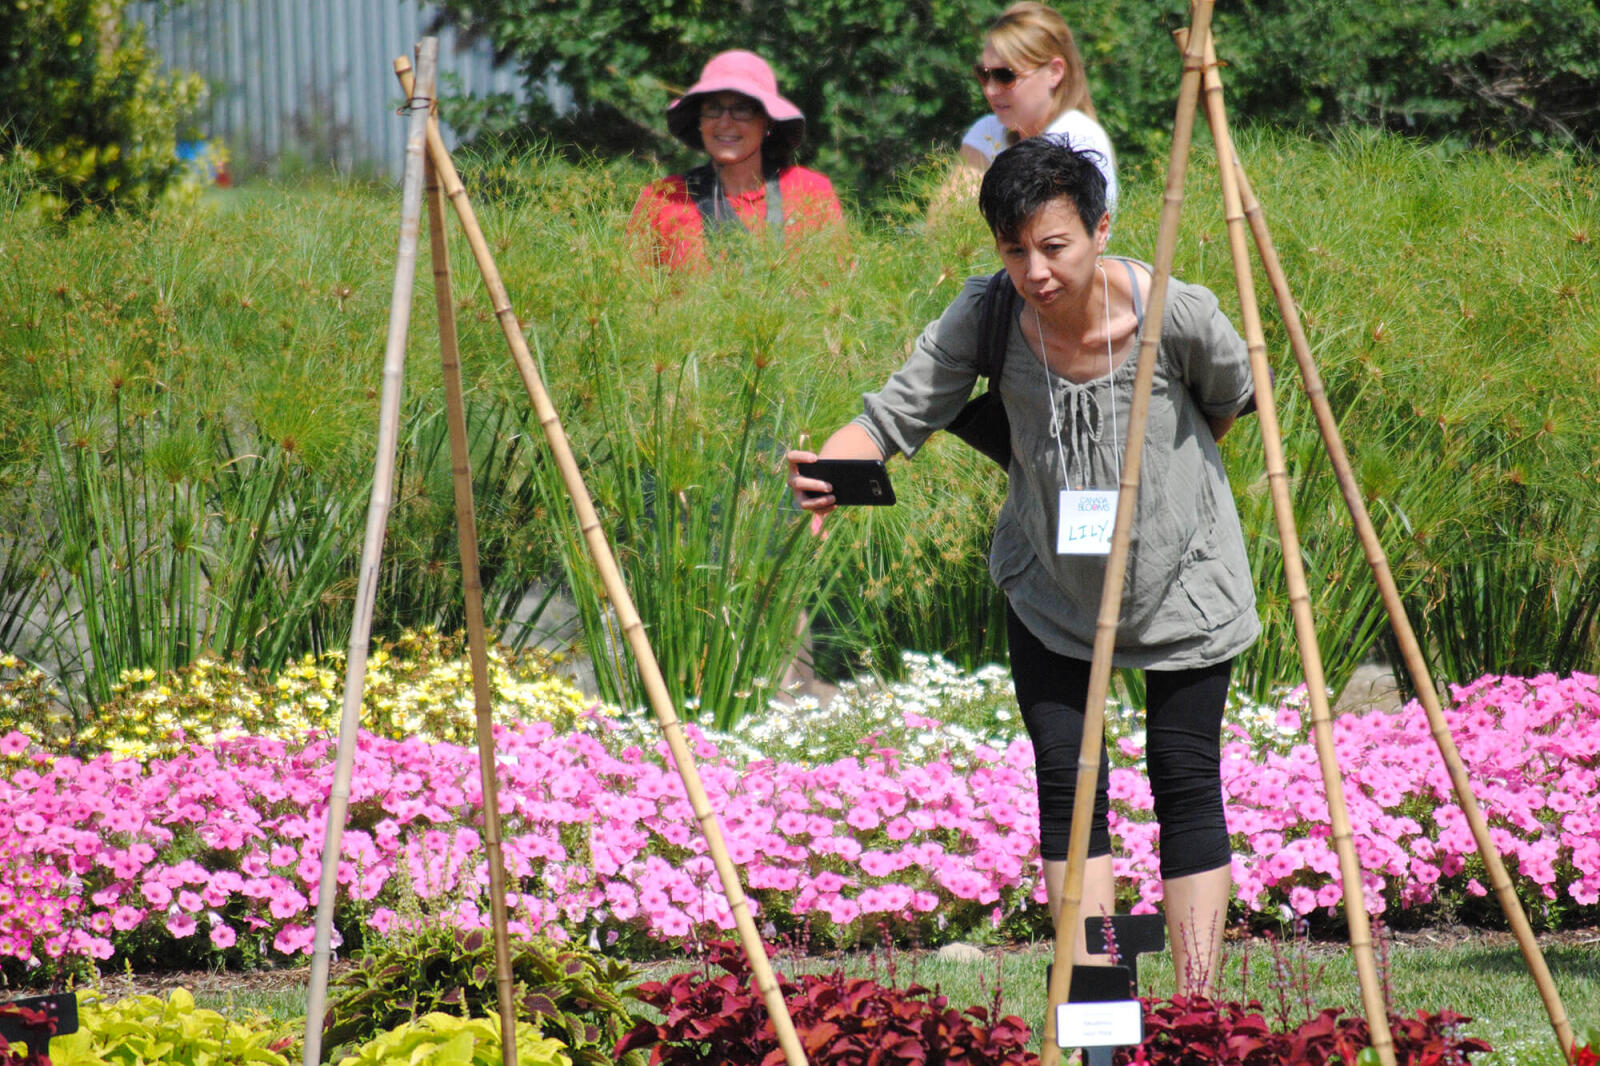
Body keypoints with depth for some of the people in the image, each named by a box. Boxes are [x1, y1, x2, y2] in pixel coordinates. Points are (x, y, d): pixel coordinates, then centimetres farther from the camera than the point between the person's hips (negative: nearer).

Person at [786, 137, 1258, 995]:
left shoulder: (1177, 318, -26)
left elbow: (1231, 401, -5)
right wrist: (831, 470, -45)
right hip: (1050, 585, 2)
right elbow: (898, 413, -26)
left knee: (1186, 782, -1)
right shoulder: (986, 318, -21)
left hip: (1180, 577, -2)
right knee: (1066, 782, -1)